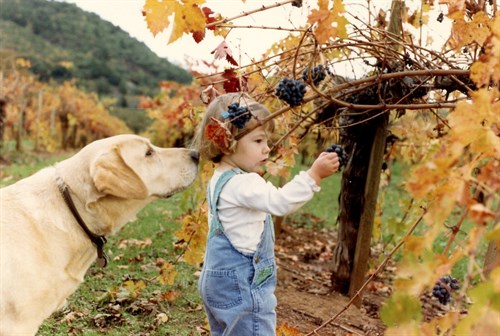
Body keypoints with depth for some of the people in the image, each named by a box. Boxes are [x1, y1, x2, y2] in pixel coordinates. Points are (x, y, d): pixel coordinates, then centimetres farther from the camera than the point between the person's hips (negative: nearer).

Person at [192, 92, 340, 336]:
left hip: (218, 279, 11)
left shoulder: (219, 179, 11)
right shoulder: (242, 184, -23)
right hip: (241, 286, -11)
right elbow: (279, 201, -35)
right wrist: (314, 174, -37)